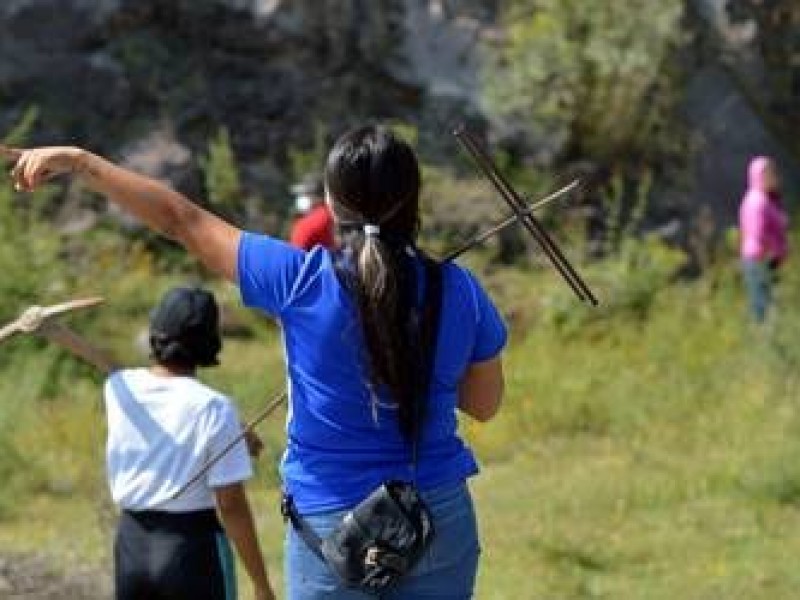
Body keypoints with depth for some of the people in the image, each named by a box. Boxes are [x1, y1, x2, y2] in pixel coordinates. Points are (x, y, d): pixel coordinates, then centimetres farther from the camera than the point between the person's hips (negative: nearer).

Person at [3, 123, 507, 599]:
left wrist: (77, 161, 4)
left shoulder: (301, 282, -13)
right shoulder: (459, 292, -5)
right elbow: (485, 404, 9)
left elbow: (181, 219, -5)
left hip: (330, 527, -2)